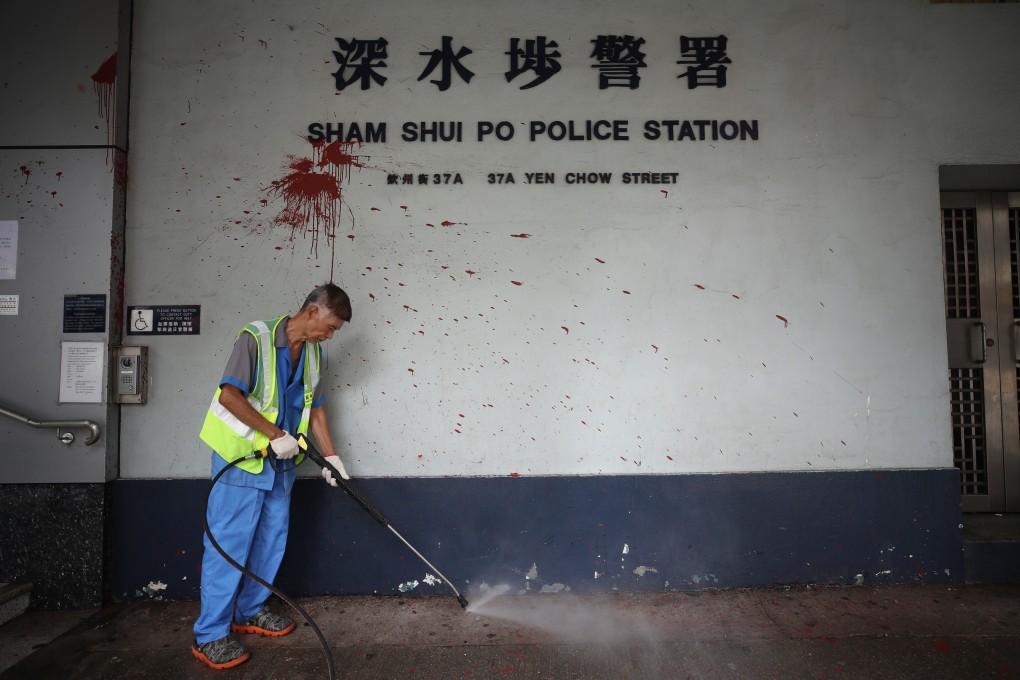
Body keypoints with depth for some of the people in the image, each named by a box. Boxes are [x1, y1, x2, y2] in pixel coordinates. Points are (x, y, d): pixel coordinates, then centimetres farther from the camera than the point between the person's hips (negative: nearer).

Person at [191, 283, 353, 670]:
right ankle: (210, 635, 10)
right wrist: (276, 434, -21)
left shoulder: (312, 352, 6)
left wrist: (331, 456, 9)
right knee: (229, 544, -2)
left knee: (271, 541, 15)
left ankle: (249, 612, 32)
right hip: (241, 459, -7)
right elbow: (229, 395, -22)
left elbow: (314, 408, 12)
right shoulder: (256, 338, -17)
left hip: (280, 463, 7)